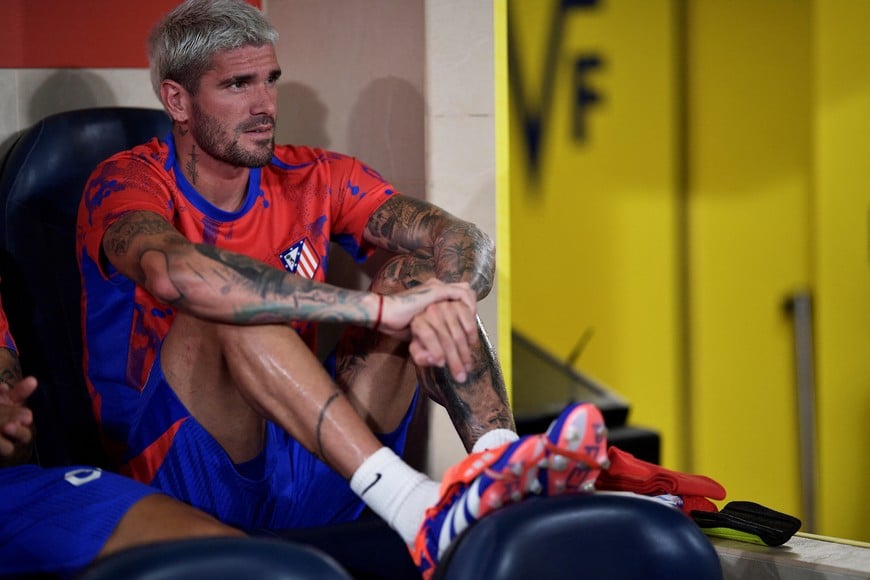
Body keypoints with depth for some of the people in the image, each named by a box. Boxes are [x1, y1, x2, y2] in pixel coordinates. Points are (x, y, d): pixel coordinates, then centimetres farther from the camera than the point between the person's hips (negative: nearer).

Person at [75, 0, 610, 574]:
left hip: (314, 480, 5)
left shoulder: (313, 179, 8)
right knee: (224, 307, -29)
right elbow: (174, 272, -32)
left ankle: (502, 466, -34)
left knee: (416, 269, -8)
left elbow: (466, 243, -4)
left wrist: (440, 301, -30)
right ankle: (416, 507, -46)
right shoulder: (128, 182, -7)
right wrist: (381, 307, -34)